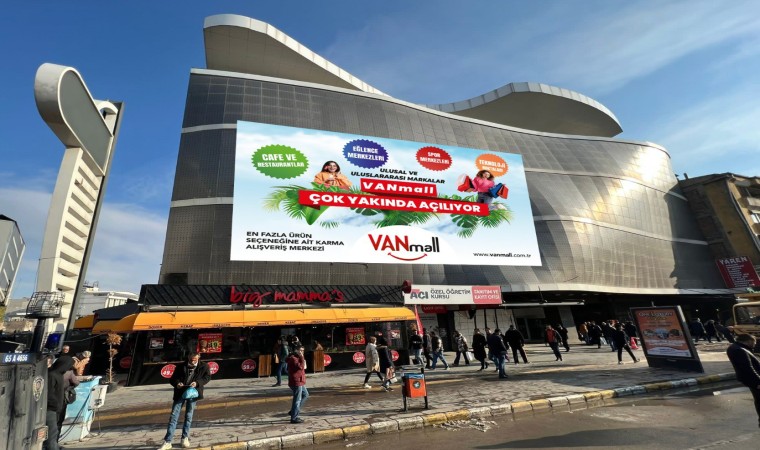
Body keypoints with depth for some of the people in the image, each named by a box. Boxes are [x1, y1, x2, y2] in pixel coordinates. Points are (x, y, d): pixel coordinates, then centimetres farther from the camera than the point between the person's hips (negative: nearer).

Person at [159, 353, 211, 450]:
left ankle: (185, 438, 23)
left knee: (189, 416, 8)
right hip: (180, 392, 1)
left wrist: (197, 383, -16)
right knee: (174, 416, -1)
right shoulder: (181, 366, -2)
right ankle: (167, 442, 8)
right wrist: (176, 383, -19)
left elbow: (208, 377, 1)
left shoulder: (204, 366, -3)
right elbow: (172, 379, 4)